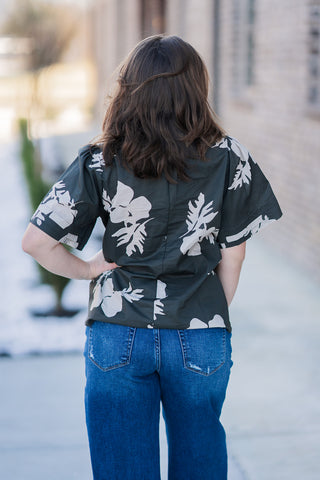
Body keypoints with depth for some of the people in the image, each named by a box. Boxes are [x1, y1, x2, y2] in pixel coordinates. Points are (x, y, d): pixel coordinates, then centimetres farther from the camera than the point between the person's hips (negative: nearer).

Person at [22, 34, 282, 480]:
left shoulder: (100, 162, -7)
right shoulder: (228, 158, -6)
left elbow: (37, 242, -10)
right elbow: (233, 253, -1)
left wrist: (88, 268, 6)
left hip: (117, 337, 0)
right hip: (201, 337, 1)